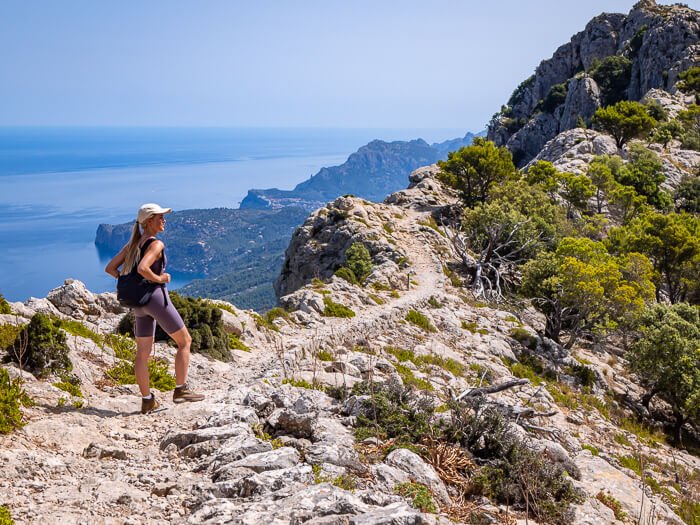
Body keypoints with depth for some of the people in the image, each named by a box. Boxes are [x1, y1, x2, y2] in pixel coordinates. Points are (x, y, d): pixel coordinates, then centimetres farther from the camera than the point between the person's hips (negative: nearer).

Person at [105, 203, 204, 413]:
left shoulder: (133, 243, 12)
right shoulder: (156, 244, -13)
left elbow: (110, 268, 11)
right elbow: (142, 268, -30)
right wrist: (159, 279, -14)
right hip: (156, 296, -8)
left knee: (143, 353, 9)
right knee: (185, 341, 6)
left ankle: (147, 400, 14)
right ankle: (181, 390, 5)